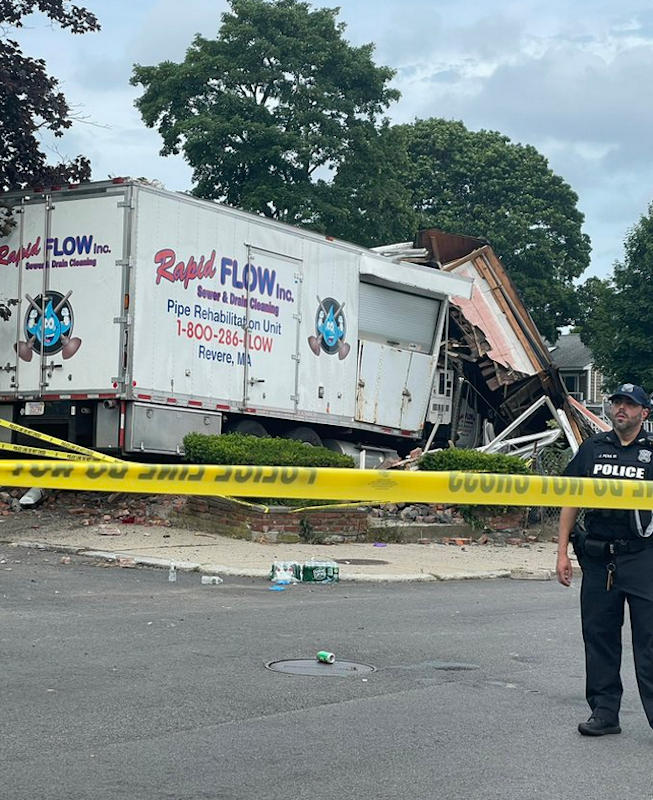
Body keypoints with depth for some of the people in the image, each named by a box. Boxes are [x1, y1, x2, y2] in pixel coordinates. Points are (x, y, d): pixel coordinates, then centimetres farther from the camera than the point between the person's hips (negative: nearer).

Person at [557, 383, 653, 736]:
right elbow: (571, 500, 12)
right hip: (597, 559, 3)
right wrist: (562, 552, 7)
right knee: (599, 637, 8)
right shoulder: (593, 448, 11)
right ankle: (604, 712, 19)